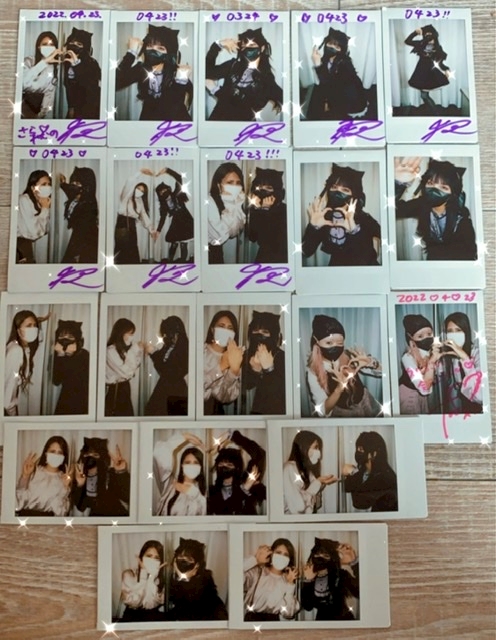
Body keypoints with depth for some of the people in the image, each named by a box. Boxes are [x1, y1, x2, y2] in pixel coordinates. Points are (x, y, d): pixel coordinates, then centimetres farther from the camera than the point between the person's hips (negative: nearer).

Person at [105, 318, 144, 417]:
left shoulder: (124, 349, 7)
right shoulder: (111, 351, -18)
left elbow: (133, 367, 15)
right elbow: (125, 372, -21)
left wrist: (140, 351, 2)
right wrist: (134, 351, -19)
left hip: (125, 388, 8)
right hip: (114, 391, -8)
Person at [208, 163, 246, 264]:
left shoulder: (234, 202, 0)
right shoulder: (209, 202, -21)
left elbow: (234, 232, -5)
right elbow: (219, 236, -25)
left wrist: (236, 207, -15)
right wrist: (231, 208, -24)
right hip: (210, 254, -6)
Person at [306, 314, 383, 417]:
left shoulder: (349, 356, -9)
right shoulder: (313, 372, -13)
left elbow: (380, 371, -2)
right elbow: (323, 411, -17)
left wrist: (370, 362, -23)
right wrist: (340, 387, -32)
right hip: (341, 416, -3)